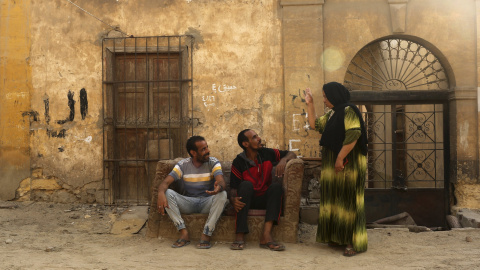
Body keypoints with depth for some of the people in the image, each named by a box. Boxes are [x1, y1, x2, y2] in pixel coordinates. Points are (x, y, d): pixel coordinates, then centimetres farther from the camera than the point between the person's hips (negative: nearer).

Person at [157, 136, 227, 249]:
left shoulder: (213, 163, -3)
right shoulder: (183, 165, -1)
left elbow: (221, 182, -20)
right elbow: (166, 182, -11)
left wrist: (219, 187, -47)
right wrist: (161, 194, -36)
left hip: (207, 203, -1)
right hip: (188, 203, 1)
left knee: (222, 194, -32)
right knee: (167, 193, -24)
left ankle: (206, 235, -28)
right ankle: (184, 233, -26)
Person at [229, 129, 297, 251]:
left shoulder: (267, 153, 1)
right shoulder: (238, 162, -6)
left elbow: (292, 154, 10)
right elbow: (233, 189, -10)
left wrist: (283, 160, -13)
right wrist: (233, 200, -32)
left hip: (265, 199, 2)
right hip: (247, 200, -2)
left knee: (277, 186, -26)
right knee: (246, 184, -31)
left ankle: (266, 235, -39)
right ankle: (240, 236, -37)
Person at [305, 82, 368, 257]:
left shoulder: (348, 111, -13)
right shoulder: (332, 114, 15)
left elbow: (353, 135, -23)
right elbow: (315, 124, 24)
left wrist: (340, 158, -24)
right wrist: (309, 104, 19)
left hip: (346, 164, -9)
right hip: (332, 163, 9)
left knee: (348, 199, -8)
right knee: (335, 199, 11)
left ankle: (354, 242, -4)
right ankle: (339, 237, 20)